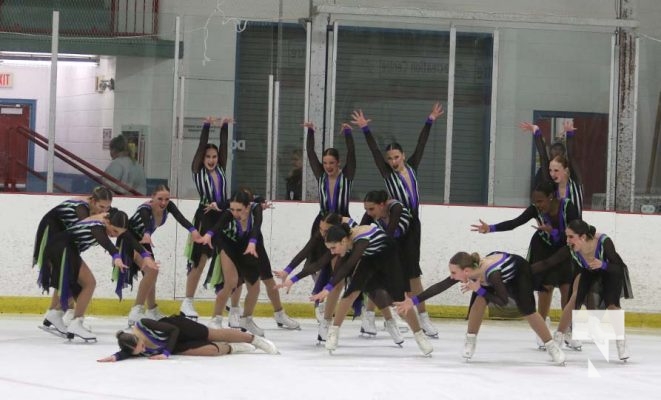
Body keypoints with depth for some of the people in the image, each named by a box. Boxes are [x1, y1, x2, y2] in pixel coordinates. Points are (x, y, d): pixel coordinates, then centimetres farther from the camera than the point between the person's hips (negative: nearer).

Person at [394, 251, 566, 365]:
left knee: (528, 311, -11)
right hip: (499, 275, 5)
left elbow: (503, 301, -36)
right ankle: (470, 342, -3)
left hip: (519, 272, -5)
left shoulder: (491, 273, -46)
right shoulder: (468, 271, -30)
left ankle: (552, 347, 2)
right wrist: (413, 301, -25)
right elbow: (440, 287, -24)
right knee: (480, 301, -16)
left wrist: (479, 289, -39)